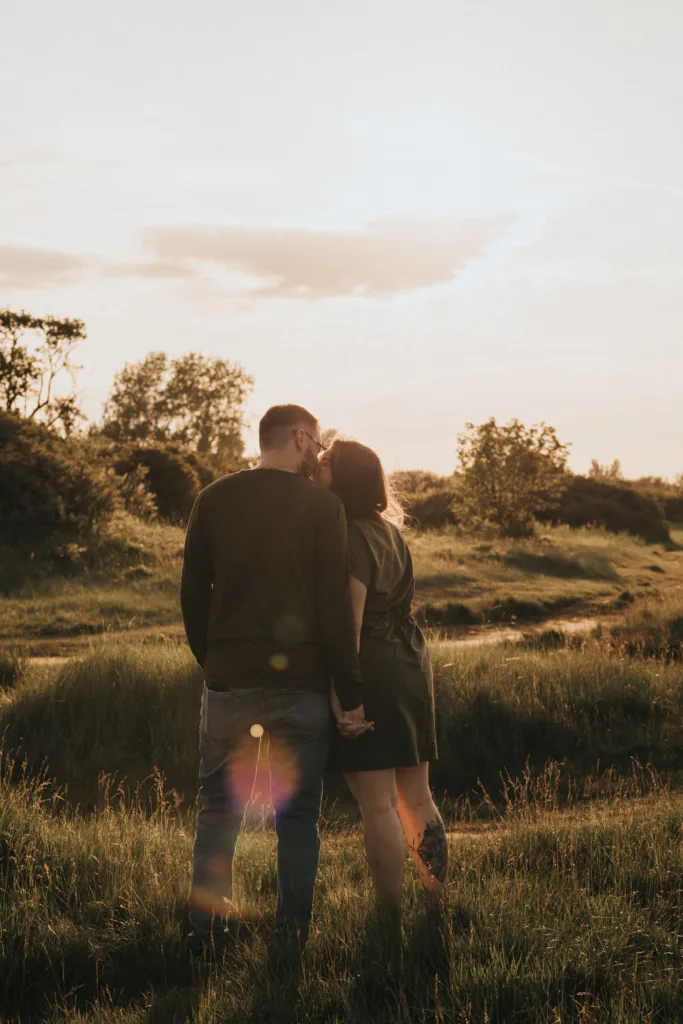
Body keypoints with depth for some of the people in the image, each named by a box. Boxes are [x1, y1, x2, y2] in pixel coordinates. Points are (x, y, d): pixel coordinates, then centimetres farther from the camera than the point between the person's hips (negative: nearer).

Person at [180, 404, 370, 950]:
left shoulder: (214, 500, 5)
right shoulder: (322, 505, -5)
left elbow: (192, 596, 9)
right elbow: (335, 607, -9)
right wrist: (353, 694, -6)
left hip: (228, 681, 3)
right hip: (299, 683, -3)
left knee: (218, 811, 12)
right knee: (298, 816, 7)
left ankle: (205, 931, 11)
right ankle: (292, 933, 9)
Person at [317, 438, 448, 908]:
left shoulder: (351, 538, -14)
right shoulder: (391, 531, 14)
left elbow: (350, 623, -19)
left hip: (371, 671, -9)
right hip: (411, 665, 9)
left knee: (377, 805, -3)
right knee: (417, 796, 15)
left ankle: (391, 911, 3)